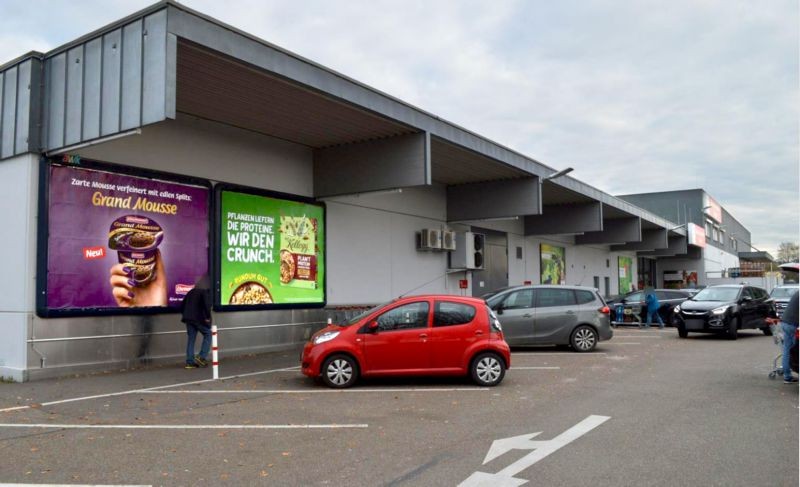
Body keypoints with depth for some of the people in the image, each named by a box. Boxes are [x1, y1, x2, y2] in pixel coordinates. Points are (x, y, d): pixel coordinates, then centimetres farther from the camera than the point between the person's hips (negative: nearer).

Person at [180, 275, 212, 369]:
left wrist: (184, 315, 23)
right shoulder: (205, 292, -8)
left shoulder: (191, 292, 14)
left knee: (191, 339, 9)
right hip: (200, 319, -6)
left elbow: (182, 304, 16)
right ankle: (201, 357, -1)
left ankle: (190, 362, 8)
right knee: (208, 334, 9)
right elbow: (207, 305, -21)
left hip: (189, 318, 6)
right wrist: (208, 317, -11)